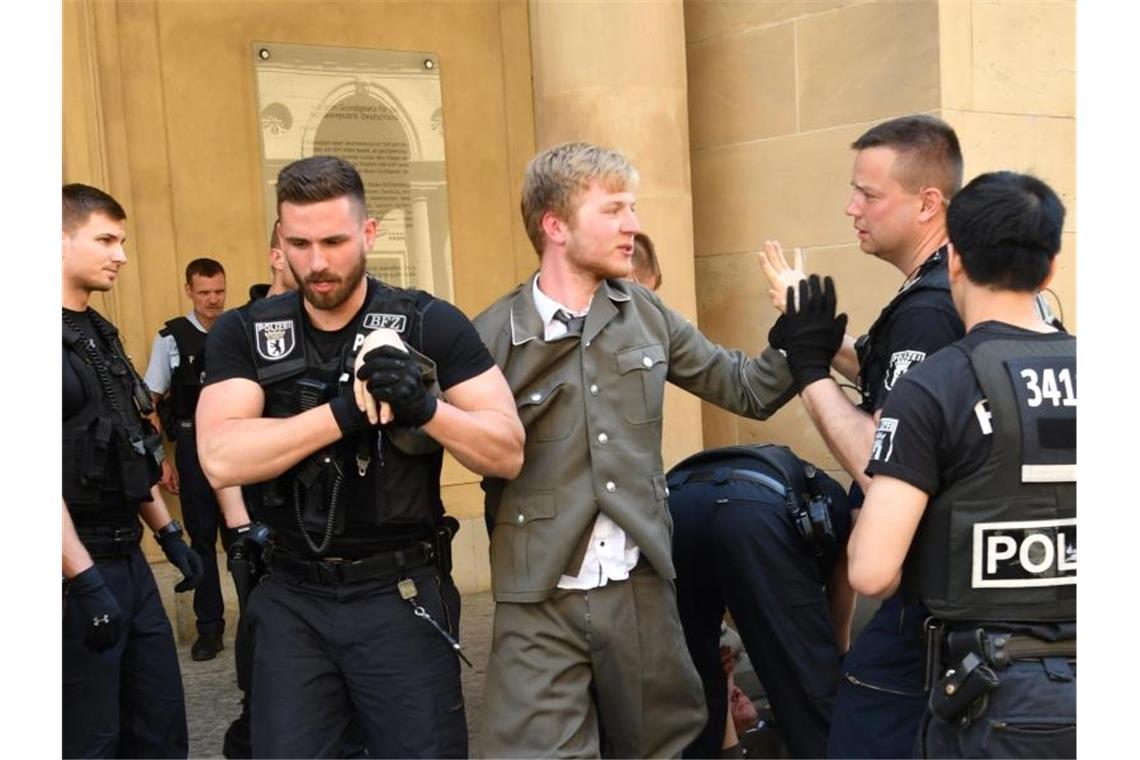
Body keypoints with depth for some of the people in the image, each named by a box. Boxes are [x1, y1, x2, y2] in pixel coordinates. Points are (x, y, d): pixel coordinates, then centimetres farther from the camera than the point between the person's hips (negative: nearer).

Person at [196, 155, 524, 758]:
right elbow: (221, 460, -16)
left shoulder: (431, 325, -5)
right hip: (292, 600, 2)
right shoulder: (242, 335, -1)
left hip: (402, 595, -1)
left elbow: (508, 453, -8)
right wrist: (346, 410, -24)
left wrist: (425, 406, -25)